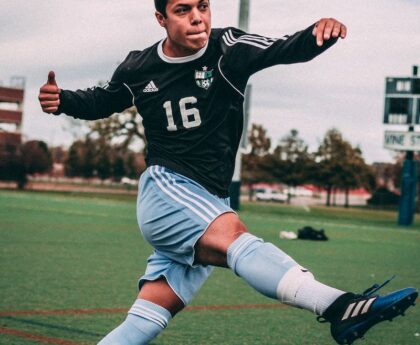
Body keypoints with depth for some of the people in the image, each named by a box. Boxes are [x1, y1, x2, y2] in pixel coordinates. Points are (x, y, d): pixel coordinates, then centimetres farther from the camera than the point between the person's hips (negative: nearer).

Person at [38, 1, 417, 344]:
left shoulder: (227, 49, -3)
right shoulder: (137, 69, 1)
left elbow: (289, 50, -17)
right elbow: (102, 102, 21)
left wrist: (320, 32, -38)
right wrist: (61, 100, 3)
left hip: (209, 207, 3)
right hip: (164, 189, -3)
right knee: (233, 233, -34)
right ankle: (336, 305, -56)